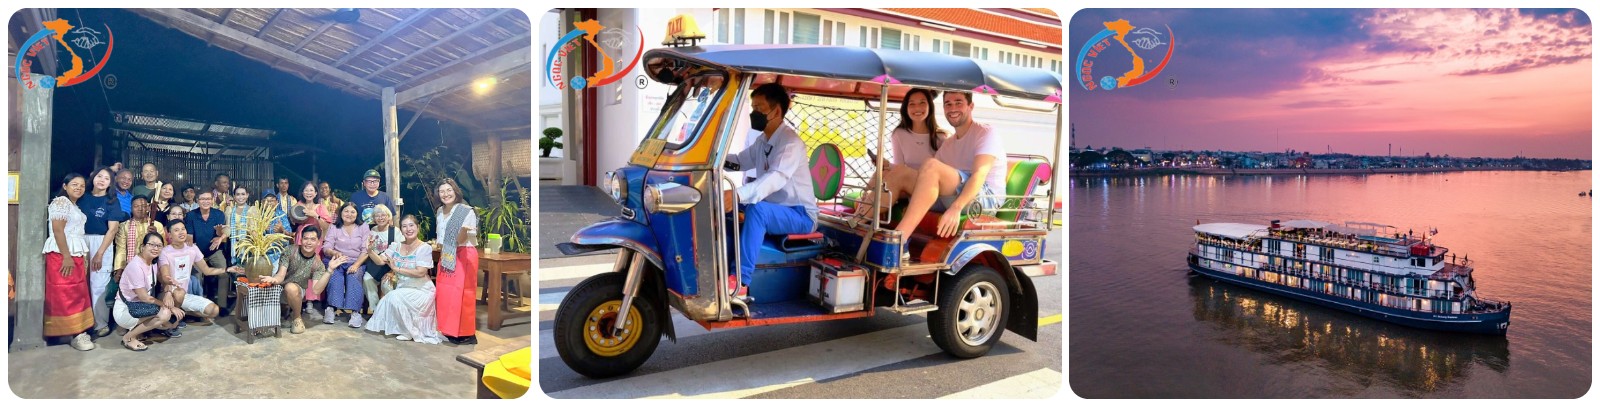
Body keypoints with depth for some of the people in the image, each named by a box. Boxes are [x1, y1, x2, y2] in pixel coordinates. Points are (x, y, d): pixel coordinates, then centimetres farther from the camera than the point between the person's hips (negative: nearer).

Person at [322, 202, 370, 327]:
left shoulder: (363, 228, 11)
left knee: (353, 277, -31)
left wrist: (356, 264, -17)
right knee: (335, 277, -31)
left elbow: (365, 250, 0)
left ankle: (354, 311, -38)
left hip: (356, 262, -1)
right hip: (337, 262, 1)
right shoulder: (334, 228, 13)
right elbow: (326, 248, 0)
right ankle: (332, 308, -34)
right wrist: (334, 253, -25)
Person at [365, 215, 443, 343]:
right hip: (403, 288, 6)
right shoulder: (396, 246, 5)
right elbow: (380, 260, -6)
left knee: (395, 297, -26)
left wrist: (396, 268, -15)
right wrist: (370, 251, -25)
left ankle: (411, 332, -7)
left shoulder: (424, 248, -12)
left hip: (421, 290, -6)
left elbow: (421, 272, -20)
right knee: (385, 303, -13)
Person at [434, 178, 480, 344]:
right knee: (444, 293, 7)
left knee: (462, 294, -7)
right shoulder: (440, 212, 9)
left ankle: (467, 334, -3)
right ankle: (450, 330, 15)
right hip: (446, 257, 7)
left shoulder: (467, 212, -13)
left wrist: (464, 230, -33)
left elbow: (460, 241, -16)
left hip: (463, 255, -7)